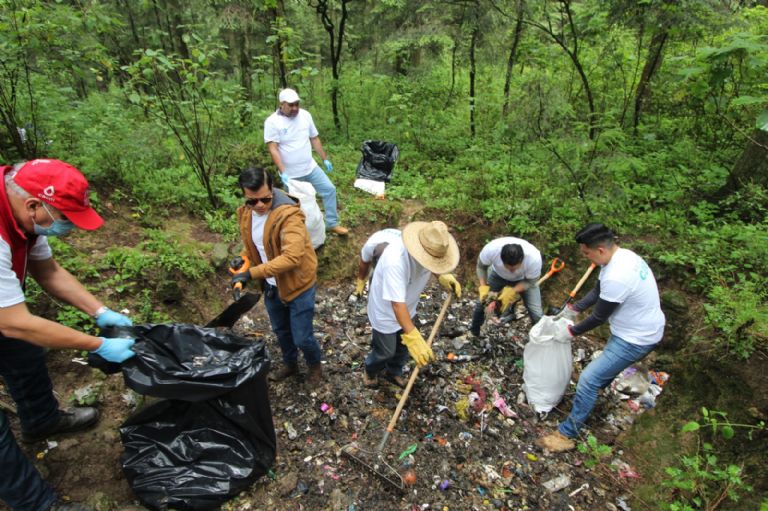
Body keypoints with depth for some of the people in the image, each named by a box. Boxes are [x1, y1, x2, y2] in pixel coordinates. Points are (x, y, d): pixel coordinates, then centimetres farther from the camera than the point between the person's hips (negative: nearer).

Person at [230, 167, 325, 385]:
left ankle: (315, 365, 38)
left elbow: (292, 257, -37)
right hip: (271, 286, 7)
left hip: (298, 285, -7)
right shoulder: (245, 213, -5)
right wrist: (243, 260, -8)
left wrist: (251, 273, -36)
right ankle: (290, 364, 51)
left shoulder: (288, 214, -29)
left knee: (301, 336, 6)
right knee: (281, 331, 25)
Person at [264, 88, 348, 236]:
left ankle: (332, 224, 15)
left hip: (311, 167, 5)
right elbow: (273, 149, -19)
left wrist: (325, 159, 10)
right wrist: (283, 172, -28)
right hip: (291, 173, -4)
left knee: (329, 190, 3)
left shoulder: (305, 115, 0)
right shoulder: (272, 122, -15)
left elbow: (315, 139, 9)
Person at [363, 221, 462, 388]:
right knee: (385, 351, 15)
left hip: (407, 308, 6)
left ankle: (393, 372, 55)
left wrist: (444, 276, -16)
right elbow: (397, 303, -45)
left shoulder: (430, 248, -21)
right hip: (386, 310, -6)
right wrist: (413, 336, -52)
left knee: (404, 345, 24)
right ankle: (370, 370, 50)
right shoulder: (395, 261, -44)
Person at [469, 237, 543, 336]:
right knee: (481, 302, 0)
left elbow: (530, 282, -21)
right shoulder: (491, 249, -39)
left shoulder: (534, 258, -41)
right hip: (498, 274, 1)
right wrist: (483, 287, -28)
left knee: (537, 315, -11)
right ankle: (473, 333, 28)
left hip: (524, 279, -1)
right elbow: (481, 267, -16)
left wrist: (512, 292, -35)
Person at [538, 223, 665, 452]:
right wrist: (574, 309, 4)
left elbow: (599, 317, -20)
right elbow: (598, 292, 10)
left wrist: (572, 331, -5)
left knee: (588, 380, -6)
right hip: (644, 329, 9)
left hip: (636, 339, -9)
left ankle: (566, 435, 5)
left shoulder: (616, 278, -34)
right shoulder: (623, 255, -3)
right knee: (608, 363, 33)